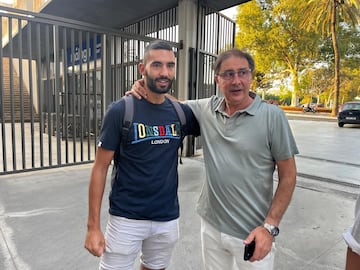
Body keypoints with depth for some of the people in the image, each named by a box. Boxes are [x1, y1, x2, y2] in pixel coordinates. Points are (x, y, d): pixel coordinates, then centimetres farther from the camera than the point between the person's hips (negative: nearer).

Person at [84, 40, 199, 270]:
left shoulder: (181, 112, -2)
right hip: (126, 218, -4)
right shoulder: (121, 111, -12)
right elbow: (100, 168, -9)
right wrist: (93, 225, -10)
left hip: (168, 218, 4)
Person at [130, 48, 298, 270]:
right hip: (211, 226, 4)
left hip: (252, 233, -3)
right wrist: (145, 89, -5)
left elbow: (288, 176, -8)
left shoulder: (273, 116, -13)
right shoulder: (206, 109, -2)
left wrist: (270, 227, -14)